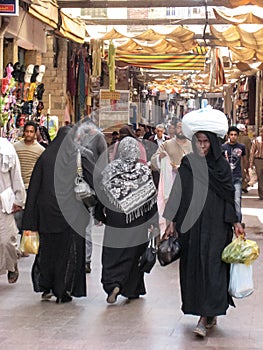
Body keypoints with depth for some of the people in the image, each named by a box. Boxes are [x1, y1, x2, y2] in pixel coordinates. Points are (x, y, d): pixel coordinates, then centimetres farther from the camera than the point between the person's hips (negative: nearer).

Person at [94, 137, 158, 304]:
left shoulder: (111, 168, -5)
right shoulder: (144, 170, -5)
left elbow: (103, 192, -1)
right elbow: (152, 196, -2)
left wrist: (100, 214, 11)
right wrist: (151, 220, 5)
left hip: (116, 220, -1)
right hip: (138, 222, 1)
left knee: (113, 253, 4)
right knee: (135, 254, 13)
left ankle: (113, 284, -16)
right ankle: (132, 289, 20)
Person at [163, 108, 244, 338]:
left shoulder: (221, 165, 1)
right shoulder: (187, 164, 5)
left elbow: (229, 195, 3)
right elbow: (178, 194, 7)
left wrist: (235, 222, -2)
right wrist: (173, 222, 4)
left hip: (215, 226, -3)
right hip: (191, 224, 3)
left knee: (211, 265, -8)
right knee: (192, 266, 6)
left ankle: (205, 318, -9)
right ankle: (211, 314, 19)